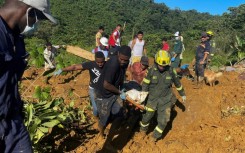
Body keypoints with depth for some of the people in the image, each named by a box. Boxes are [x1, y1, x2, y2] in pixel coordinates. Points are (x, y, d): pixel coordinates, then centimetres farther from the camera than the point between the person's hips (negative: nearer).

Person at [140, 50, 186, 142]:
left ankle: (155, 136, 24)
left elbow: (177, 83, 5)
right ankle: (143, 129, 42)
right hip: (152, 98, 0)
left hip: (165, 99, 1)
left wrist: (182, 94, 17)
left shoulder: (171, 71, -11)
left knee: (163, 120, 0)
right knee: (147, 116, 11)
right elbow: (145, 84, -4)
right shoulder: (151, 71, -14)